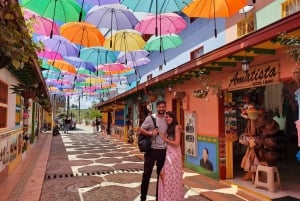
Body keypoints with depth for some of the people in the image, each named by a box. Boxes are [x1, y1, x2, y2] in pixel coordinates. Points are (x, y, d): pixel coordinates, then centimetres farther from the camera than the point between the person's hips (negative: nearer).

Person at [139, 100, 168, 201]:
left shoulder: (167, 120, 7)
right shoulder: (150, 118, -6)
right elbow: (141, 130, -6)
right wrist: (150, 133, -22)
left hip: (163, 150, 4)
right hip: (152, 149, -4)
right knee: (147, 173, 3)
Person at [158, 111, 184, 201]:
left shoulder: (176, 127, -8)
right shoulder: (166, 128, 11)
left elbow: (176, 143, -14)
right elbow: (164, 142, 11)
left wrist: (165, 139, -9)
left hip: (174, 154, -6)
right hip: (166, 153, 6)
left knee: (173, 176, 3)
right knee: (165, 176, 8)